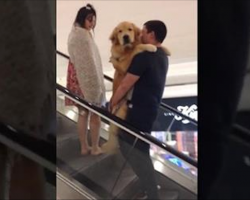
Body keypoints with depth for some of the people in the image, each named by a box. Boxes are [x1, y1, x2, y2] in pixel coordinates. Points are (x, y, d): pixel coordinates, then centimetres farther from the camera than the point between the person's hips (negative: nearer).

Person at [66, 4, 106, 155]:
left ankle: (84, 147, 23)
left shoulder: (75, 33, 13)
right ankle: (95, 148, 16)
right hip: (87, 79, -9)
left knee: (83, 114, 15)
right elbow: (88, 61, -20)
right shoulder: (83, 35, -17)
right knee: (95, 115, 5)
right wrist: (97, 84, -17)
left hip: (77, 78, 9)